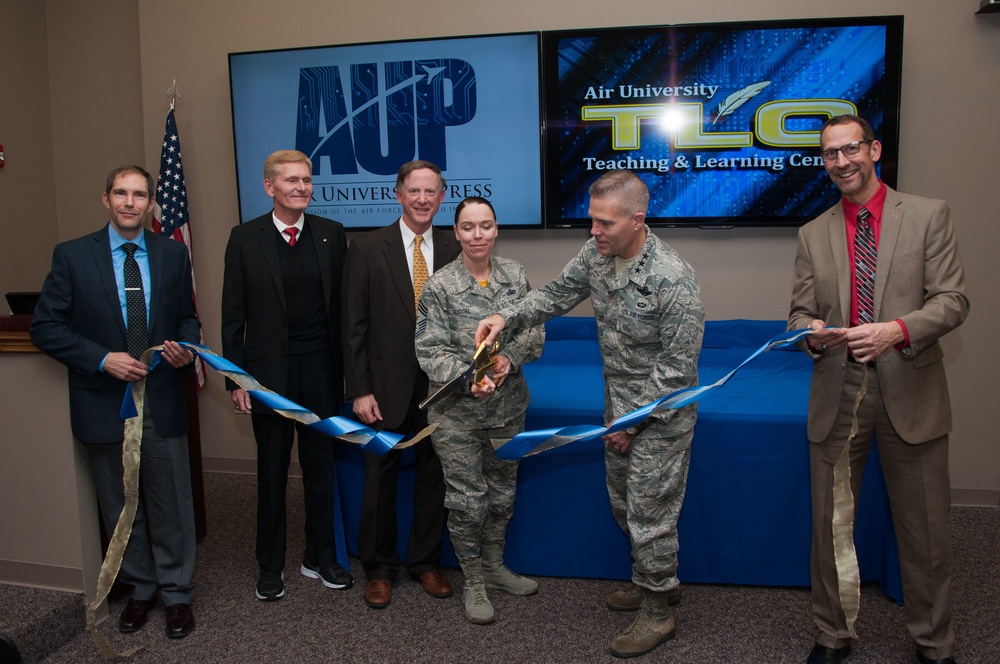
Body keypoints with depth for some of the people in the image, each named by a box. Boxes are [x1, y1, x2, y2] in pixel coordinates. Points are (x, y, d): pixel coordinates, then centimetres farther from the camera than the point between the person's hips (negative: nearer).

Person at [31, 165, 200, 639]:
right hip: (104, 402, 0)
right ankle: (140, 588, 35)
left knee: (171, 506, 8)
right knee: (121, 509, 15)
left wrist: (185, 347, -11)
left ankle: (177, 593, 26)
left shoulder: (173, 254, 3)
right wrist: (102, 359, -15)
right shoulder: (72, 256, -3)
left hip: (162, 402, 1)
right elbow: (45, 327, -4)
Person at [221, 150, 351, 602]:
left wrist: (345, 368, 0)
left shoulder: (331, 234, 3)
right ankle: (270, 567, 25)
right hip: (269, 372, -1)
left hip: (321, 371, 2)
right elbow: (233, 315, -1)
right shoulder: (245, 238, -2)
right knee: (272, 472, 9)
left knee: (321, 466, 12)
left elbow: (341, 305, 4)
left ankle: (320, 557, 29)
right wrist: (236, 378, -5)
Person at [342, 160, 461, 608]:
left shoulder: (454, 251, 2)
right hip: (387, 386, -2)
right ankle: (379, 568, 28)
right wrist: (359, 390, -9)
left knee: (434, 476, 13)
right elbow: (354, 325, -5)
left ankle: (425, 562, 32)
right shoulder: (367, 248, -4)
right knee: (380, 479, 9)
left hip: (440, 386, 2)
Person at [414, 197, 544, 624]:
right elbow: (431, 350, -11)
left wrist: (510, 358, -17)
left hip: (508, 404, 4)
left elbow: (534, 330, 2)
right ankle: (473, 582, 24)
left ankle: (494, 566, 38)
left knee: (502, 491, 17)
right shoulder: (440, 285, -9)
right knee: (466, 498, 4)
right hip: (457, 409, -4)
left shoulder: (514, 275, 2)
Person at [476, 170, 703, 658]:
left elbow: (677, 365, -23)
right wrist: (506, 316, -9)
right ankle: (655, 580, 43)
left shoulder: (673, 279, -28)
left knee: (650, 511, 3)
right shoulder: (597, 252, -5)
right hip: (618, 404, 8)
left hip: (660, 415, -8)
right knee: (623, 505, 20)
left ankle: (657, 611, 24)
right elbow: (559, 293, 7)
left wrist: (634, 421, -17)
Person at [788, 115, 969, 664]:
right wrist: (811, 331, -15)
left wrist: (898, 330, -23)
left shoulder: (928, 216, 2)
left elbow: (953, 299, -5)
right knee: (829, 526, 10)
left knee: (924, 531, 8)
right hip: (837, 392, 2)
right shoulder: (813, 234, 9)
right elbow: (799, 311, 9)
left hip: (909, 392, -2)